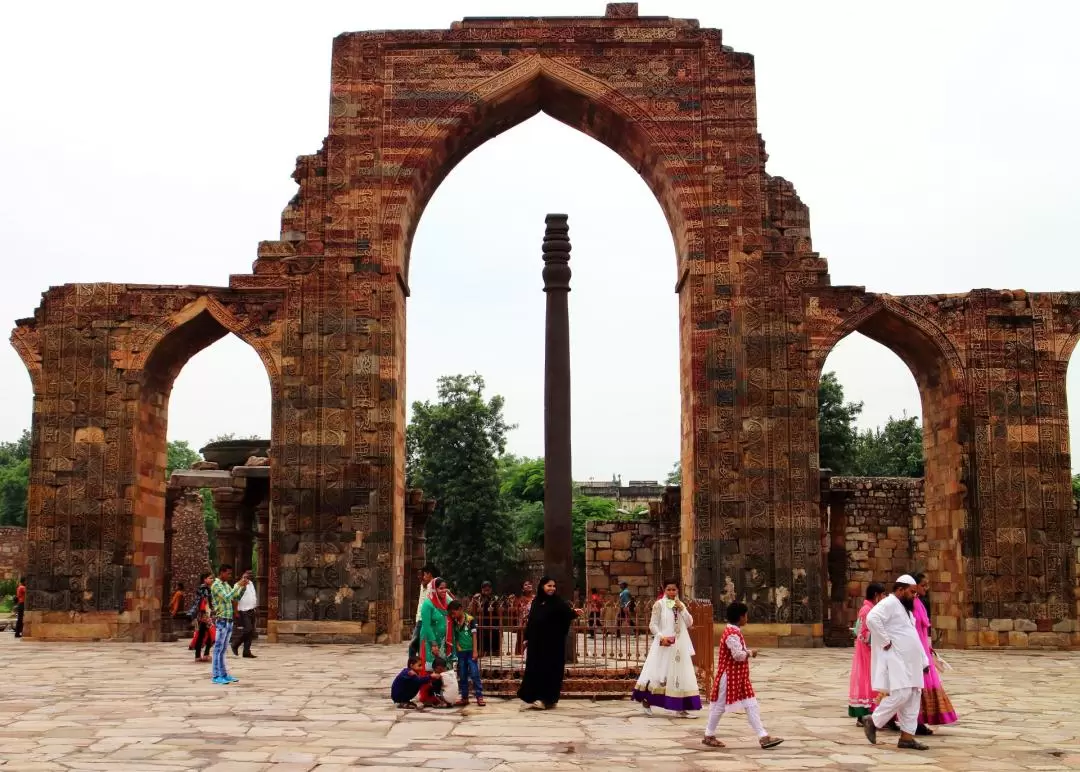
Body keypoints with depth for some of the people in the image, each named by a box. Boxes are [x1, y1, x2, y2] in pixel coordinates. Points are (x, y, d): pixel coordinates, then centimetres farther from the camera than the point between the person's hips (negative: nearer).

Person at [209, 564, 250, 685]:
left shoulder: (226, 585, 15)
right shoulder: (216, 585, -10)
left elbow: (236, 597, 17)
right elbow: (227, 598, -23)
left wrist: (243, 586, 3)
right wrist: (238, 585, -22)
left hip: (229, 620, 8)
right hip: (221, 621, -8)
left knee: (223, 649, 10)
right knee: (218, 649, -5)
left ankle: (223, 674, 13)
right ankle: (216, 676, -4)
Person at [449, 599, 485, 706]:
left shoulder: (470, 619, -8)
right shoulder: (454, 622, 4)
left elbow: (474, 636, -7)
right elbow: (455, 637, 8)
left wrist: (475, 651, -9)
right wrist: (455, 651, 0)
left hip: (470, 651, -5)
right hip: (460, 652, 5)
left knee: (475, 674, -5)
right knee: (462, 676, 9)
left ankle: (479, 696, -2)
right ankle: (464, 697, 15)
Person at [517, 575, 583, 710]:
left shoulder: (558, 602, -4)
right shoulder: (536, 602, 8)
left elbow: (566, 610, -22)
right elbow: (531, 621, 11)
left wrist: (574, 611, -44)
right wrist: (527, 638, 8)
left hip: (553, 642, -4)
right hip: (536, 642, 4)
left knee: (551, 670, -1)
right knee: (535, 670, 4)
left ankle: (549, 699, 5)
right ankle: (537, 697, 12)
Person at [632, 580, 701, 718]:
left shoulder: (681, 605, 12)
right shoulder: (659, 604, -3)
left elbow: (690, 623, 5)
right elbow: (652, 625, -7)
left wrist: (682, 609, -7)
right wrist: (661, 637, -21)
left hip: (679, 646, 5)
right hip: (664, 645, -5)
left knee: (680, 674, 4)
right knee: (659, 673, -5)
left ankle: (680, 708, 9)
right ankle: (646, 701, 12)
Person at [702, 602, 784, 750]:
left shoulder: (735, 632, 13)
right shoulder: (731, 634, -20)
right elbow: (738, 655, -28)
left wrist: (747, 652, 2)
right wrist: (751, 652, -11)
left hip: (740, 677, 10)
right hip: (729, 676, -10)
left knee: (751, 706, 4)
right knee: (720, 706, 3)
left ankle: (763, 737, 2)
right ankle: (709, 736, 16)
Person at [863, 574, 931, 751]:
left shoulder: (904, 608, 22)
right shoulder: (888, 603, -10)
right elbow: (872, 619, -29)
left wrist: (924, 660, 20)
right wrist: (886, 641, -23)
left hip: (909, 661, 10)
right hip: (895, 660, -10)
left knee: (913, 697, 5)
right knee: (901, 694, -16)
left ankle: (907, 737, 8)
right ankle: (873, 721, 0)